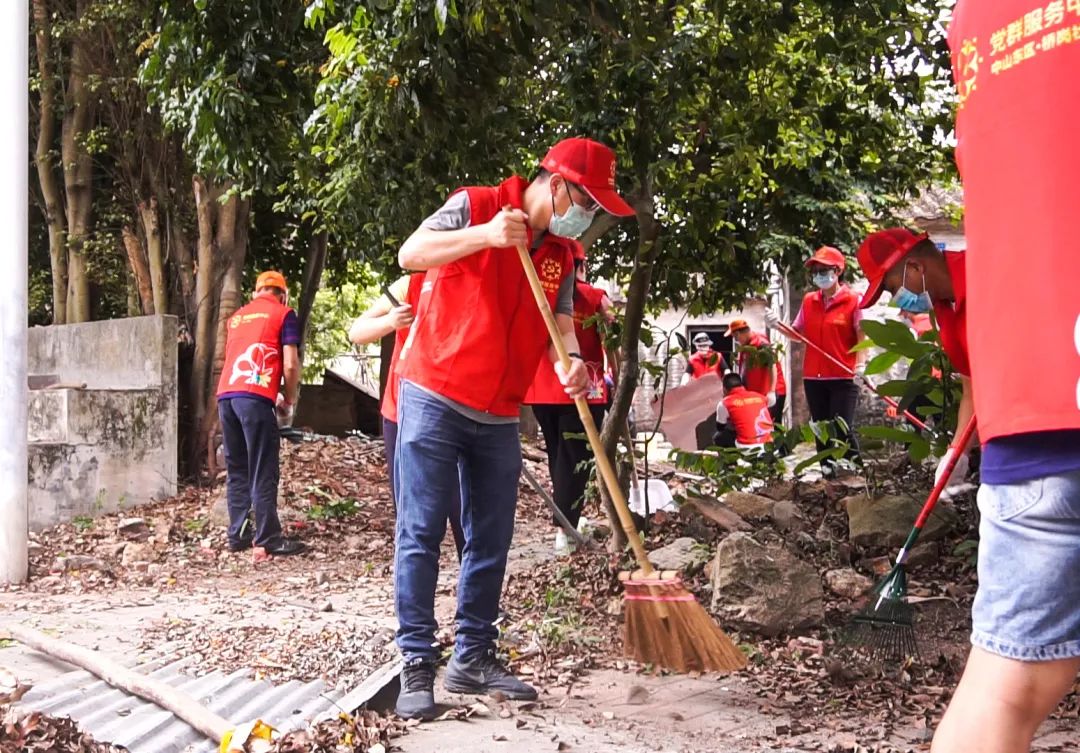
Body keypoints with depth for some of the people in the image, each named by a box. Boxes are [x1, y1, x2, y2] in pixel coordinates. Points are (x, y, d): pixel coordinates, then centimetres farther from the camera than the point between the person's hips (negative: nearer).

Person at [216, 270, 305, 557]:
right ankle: (268, 539, -2)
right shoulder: (284, 314, 8)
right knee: (263, 473, -3)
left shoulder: (237, 316, 26)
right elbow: (290, 364, -2)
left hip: (225, 395, 6)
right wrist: (289, 400, 12)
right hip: (255, 397, -6)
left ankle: (237, 535, 13)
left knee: (237, 471, 12)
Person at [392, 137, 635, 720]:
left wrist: (571, 361, -19)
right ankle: (417, 665, 0)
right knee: (421, 534, -5)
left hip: (499, 416, 6)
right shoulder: (477, 206, -8)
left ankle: (473, 658, 20)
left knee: (490, 540, 9)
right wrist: (486, 235, -31)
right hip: (434, 398, -6)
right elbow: (411, 254, -17)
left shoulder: (564, 253, 10)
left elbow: (561, 322, 3)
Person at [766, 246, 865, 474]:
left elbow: (862, 336, -8)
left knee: (843, 429, -10)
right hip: (813, 376, 5)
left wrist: (860, 363, -21)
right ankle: (828, 470, 20)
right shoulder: (808, 301, 10)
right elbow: (798, 333, 15)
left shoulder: (853, 301, -5)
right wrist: (778, 325, -2)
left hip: (843, 377, -5)